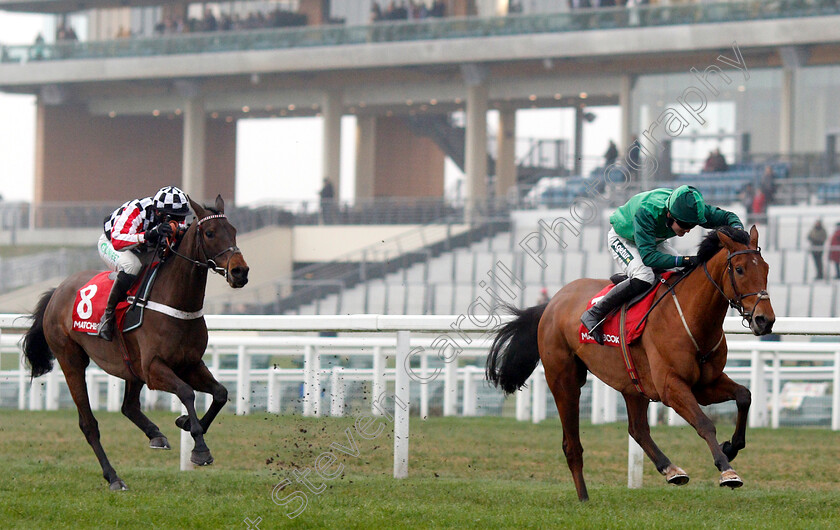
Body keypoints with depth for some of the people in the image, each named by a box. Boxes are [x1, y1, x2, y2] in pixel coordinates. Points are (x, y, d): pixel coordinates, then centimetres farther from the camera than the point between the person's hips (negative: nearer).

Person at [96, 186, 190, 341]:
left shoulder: (178, 219, -18)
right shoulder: (136, 211, -37)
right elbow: (117, 241, -46)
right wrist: (148, 235, -59)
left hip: (145, 251, 7)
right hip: (110, 244, -7)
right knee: (131, 265, -39)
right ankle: (108, 314, -26)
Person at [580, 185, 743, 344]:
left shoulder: (691, 209, -28)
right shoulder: (646, 212, -44)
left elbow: (727, 217, -16)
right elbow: (648, 256, -46)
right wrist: (685, 260, -56)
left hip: (655, 240, 6)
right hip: (622, 239, -6)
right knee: (644, 277, -31)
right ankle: (594, 314, -21)